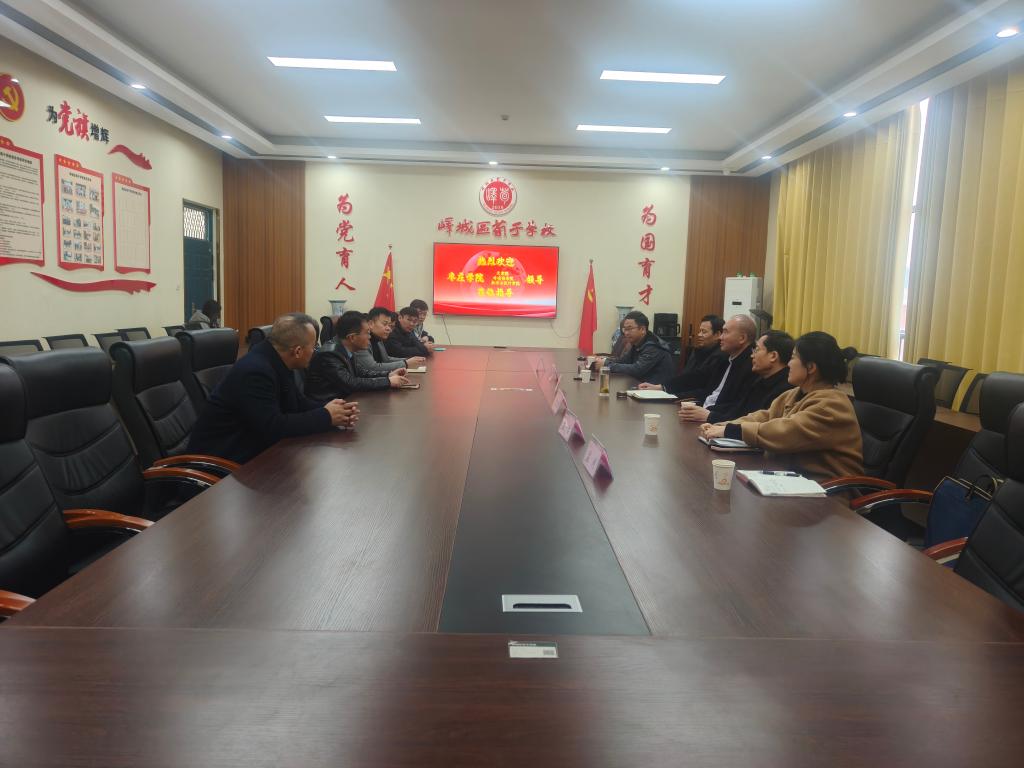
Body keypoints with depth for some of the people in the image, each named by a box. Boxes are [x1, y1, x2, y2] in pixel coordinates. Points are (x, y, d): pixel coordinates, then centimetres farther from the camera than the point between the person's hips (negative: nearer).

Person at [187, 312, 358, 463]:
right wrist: (326, 416, -21)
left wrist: (329, 410, -9)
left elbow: (297, 403, 9)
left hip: (249, 447, 9)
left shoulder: (276, 362, 1)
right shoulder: (255, 371, -26)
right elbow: (273, 427, -30)